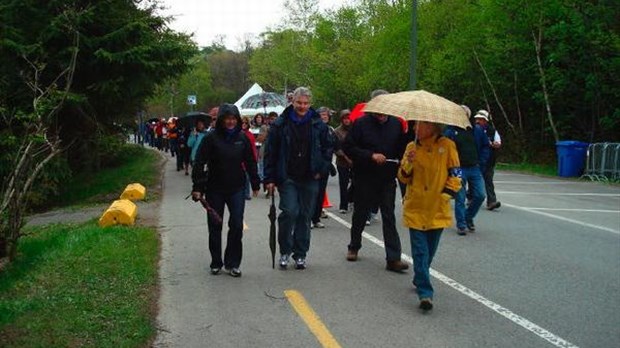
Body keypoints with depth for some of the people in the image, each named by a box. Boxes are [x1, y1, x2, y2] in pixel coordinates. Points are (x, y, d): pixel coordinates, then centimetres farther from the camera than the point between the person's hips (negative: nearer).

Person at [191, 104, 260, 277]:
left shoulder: (242, 138, 2)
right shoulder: (211, 138, -8)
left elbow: (250, 162, 11)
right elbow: (199, 163, -9)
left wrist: (255, 184, 12)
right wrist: (197, 187, -15)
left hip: (236, 188, 2)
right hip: (215, 189, -1)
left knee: (237, 225, -4)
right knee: (215, 226, 8)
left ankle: (233, 263, 9)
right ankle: (216, 263, 22)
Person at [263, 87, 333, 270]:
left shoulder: (318, 125, 4)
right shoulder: (281, 124, 0)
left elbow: (328, 148, 13)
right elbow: (270, 152, 1)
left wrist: (322, 170, 1)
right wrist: (270, 178, -3)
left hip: (310, 179, 2)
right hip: (287, 178, -2)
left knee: (305, 216, 7)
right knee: (289, 212, -13)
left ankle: (300, 255, 19)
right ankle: (285, 251, 6)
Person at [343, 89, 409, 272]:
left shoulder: (396, 124, 3)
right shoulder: (361, 123, -7)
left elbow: (402, 149, 12)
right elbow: (348, 148, -9)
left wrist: (400, 168, -5)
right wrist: (371, 156, -17)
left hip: (387, 178, 2)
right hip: (364, 178, -1)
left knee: (389, 218, -1)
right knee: (360, 214, 13)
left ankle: (393, 258, -2)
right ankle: (354, 247, 33)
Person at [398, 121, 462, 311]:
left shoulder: (447, 145, -3)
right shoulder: (411, 147, 4)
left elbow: (456, 174, 1)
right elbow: (404, 178, 5)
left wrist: (447, 194, -9)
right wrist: (408, 164, -14)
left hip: (438, 209, 0)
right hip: (416, 208, 0)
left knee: (429, 251, 13)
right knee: (420, 251, -7)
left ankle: (420, 281, 34)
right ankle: (425, 292, -9)